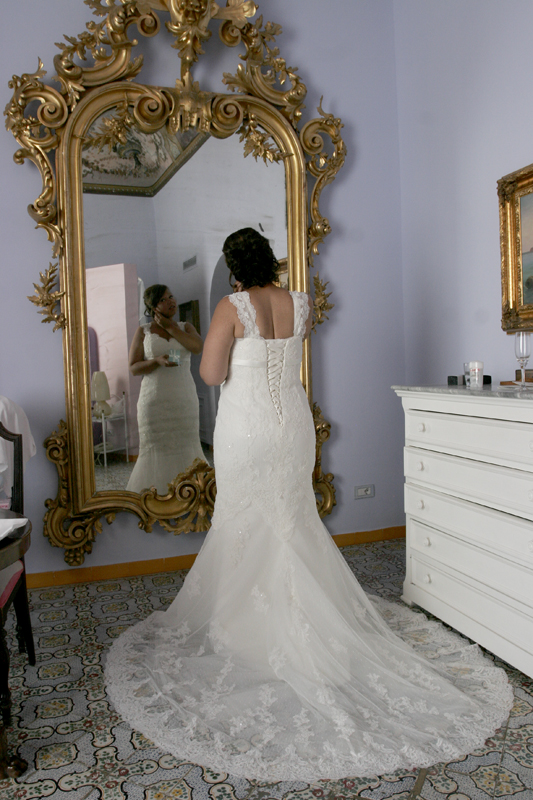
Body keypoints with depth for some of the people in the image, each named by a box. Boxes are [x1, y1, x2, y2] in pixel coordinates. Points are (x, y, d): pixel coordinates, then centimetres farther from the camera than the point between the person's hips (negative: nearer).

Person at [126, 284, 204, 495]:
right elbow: (133, 367, 1)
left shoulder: (185, 327, 11)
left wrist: (170, 327, -4)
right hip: (155, 400, -1)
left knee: (185, 446, 1)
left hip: (184, 398, 2)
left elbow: (198, 347, -10)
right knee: (156, 448, -2)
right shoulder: (143, 332, 6)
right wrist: (157, 361, -17)